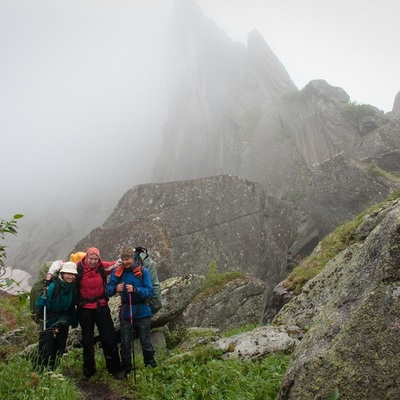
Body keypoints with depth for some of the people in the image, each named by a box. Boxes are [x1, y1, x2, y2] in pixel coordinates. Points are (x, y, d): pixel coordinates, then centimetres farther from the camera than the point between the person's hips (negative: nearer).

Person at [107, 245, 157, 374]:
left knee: (145, 342, 9)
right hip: (125, 313, 2)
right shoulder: (117, 272, -1)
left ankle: (151, 367, 27)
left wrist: (135, 289, -31)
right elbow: (109, 290, -4)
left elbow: (149, 292, -15)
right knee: (125, 343, 10)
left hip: (142, 312, -2)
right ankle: (126, 370, 25)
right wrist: (115, 288, -26)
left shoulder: (143, 272, -9)